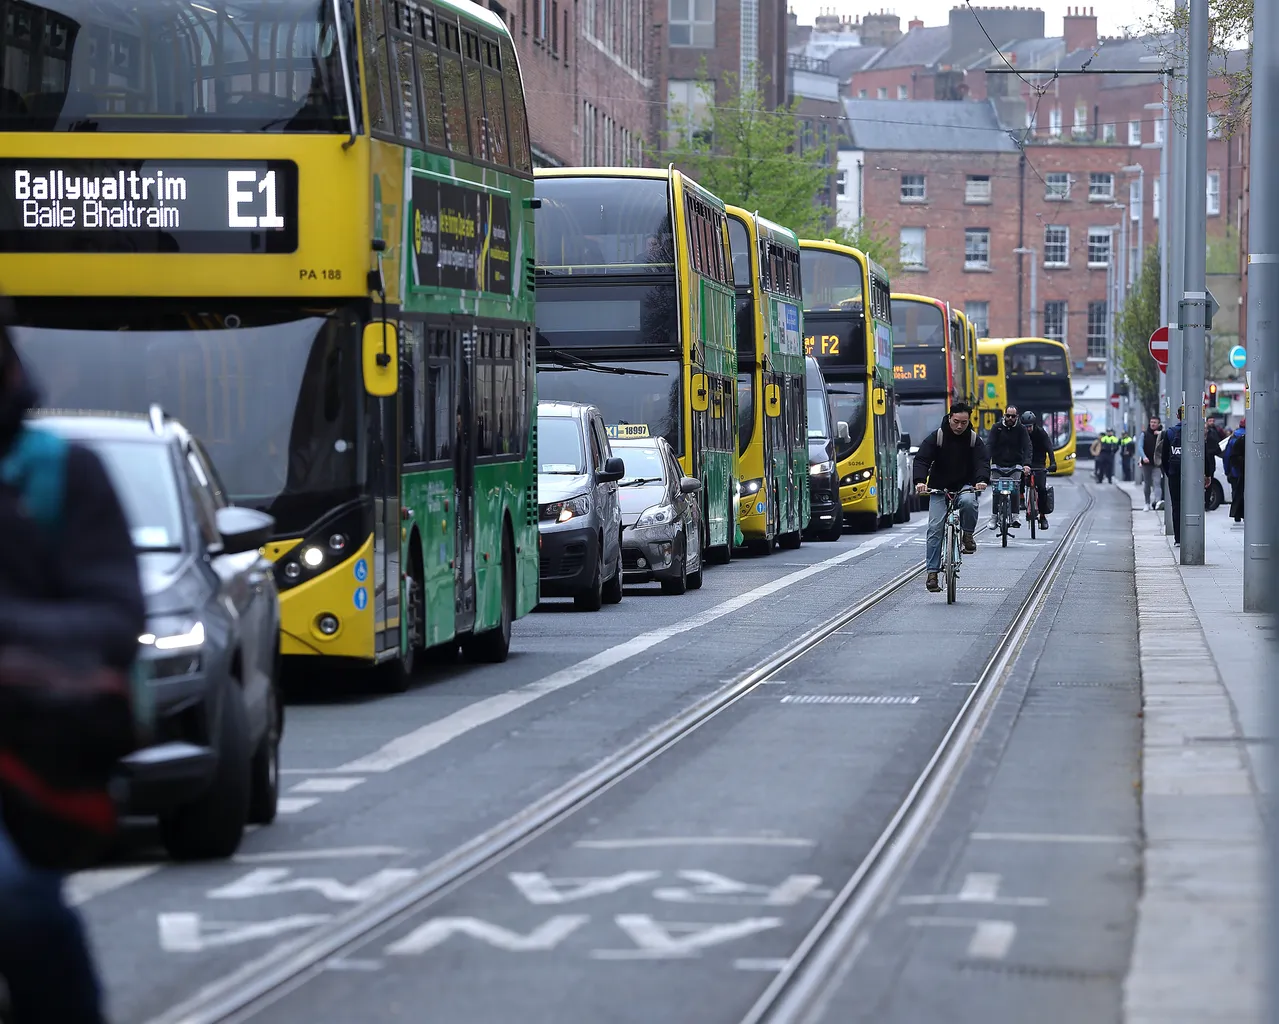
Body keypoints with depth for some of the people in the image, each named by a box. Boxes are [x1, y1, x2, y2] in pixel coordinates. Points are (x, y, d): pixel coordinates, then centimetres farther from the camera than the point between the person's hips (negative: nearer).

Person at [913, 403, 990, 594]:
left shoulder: (974, 440, -2)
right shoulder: (936, 437, -7)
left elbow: (983, 461, -13)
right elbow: (921, 460, -14)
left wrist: (982, 480, -35)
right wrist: (920, 481, -33)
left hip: (965, 486, 0)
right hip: (939, 488, 0)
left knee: (968, 501, -35)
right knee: (935, 528, -11)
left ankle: (967, 535, -8)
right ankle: (932, 572, -8)